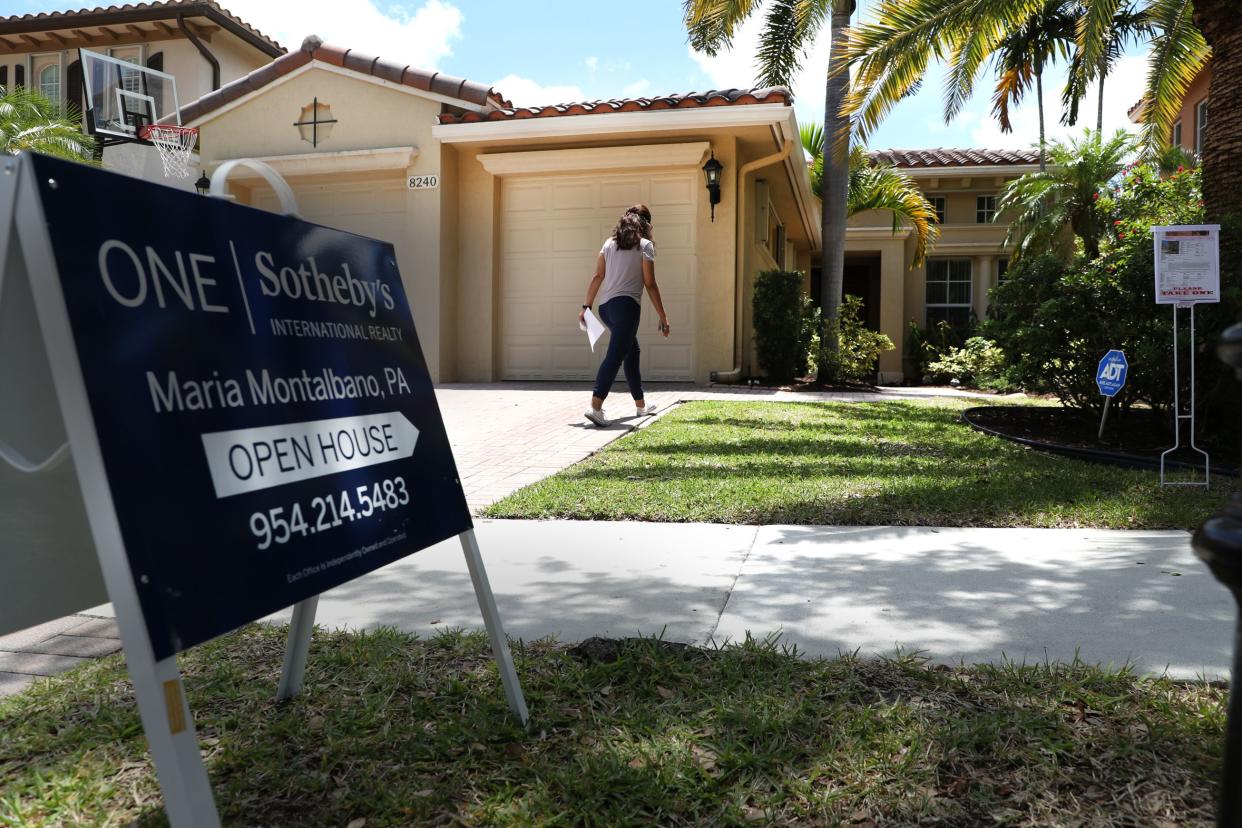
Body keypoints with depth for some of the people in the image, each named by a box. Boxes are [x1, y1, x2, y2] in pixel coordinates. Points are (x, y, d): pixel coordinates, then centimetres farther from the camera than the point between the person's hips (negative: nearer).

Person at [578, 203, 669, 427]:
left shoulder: (610, 243, 15)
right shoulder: (644, 245, 1)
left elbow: (597, 277, 9)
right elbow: (650, 284, -3)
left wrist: (587, 306, 11)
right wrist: (663, 317, 0)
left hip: (605, 307, 7)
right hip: (626, 305, -7)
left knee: (631, 350, 21)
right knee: (615, 356, -11)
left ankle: (640, 405, 32)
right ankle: (595, 407, -25)